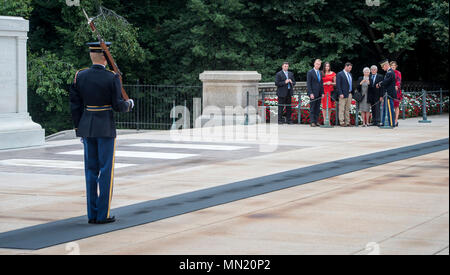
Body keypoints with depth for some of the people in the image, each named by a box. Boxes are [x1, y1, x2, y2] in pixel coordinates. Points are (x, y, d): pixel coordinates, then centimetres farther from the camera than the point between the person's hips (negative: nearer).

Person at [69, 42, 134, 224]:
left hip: (87, 127, 4)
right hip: (106, 128, -4)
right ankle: (103, 215, 1)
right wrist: (129, 104, 11)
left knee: (91, 170, 9)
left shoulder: (79, 76, 2)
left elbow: (75, 106, 4)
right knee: (106, 171, 1)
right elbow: (118, 106, -11)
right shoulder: (112, 78, -11)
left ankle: (92, 214, 11)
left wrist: (79, 130, 13)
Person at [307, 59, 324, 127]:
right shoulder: (310, 72, -5)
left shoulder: (320, 73, 15)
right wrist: (311, 93, -16)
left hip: (319, 94, 6)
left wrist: (322, 93, 10)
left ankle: (316, 121, 8)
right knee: (312, 108, -4)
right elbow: (308, 84, -9)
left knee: (317, 108, 6)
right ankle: (312, 122, -4)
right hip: (313, 93, -6)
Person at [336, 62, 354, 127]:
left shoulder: (350, 74, 17)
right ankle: (342, 122, -4)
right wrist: (340, 94, -19)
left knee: (348, 109, 8)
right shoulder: (340, 74, -6)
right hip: (343, 95, -7)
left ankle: (347, 122, 10)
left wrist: (352, 94, 15)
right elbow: (338, 85, -11)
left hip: (349, 94, 7)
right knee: (342, 109, -5)